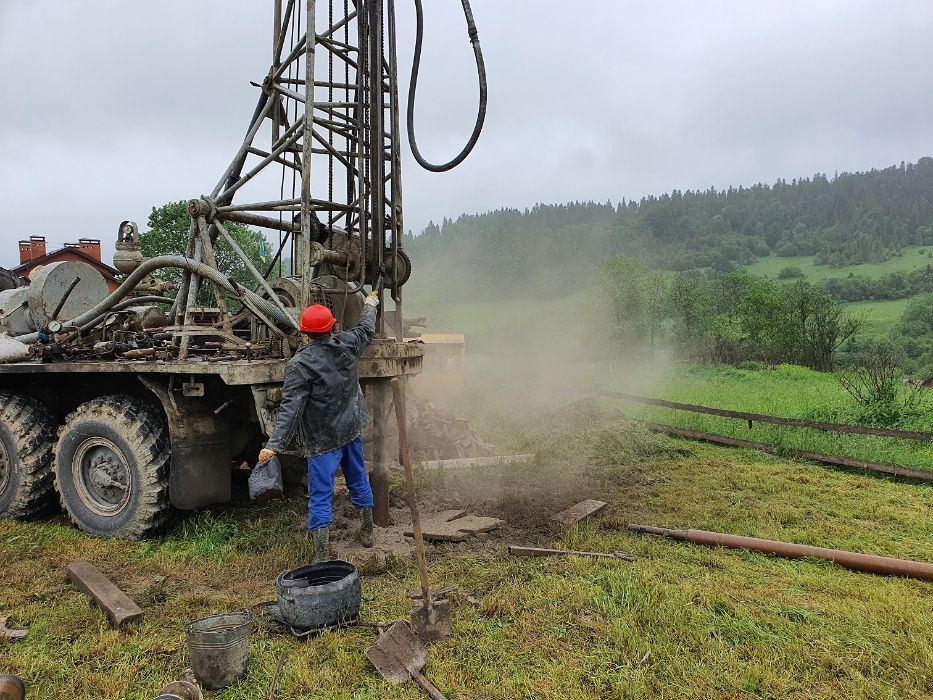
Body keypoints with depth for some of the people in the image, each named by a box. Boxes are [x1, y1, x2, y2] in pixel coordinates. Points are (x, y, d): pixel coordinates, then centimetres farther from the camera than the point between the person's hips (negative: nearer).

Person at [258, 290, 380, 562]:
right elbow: (366, 329, 18)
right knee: (359, 480, 23)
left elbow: (290, 408, -25)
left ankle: (322, 557, 4)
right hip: (352, 429, 6)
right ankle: (366, 532, 41)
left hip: (323, 440, -6)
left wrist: (274, 445, -25)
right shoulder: (347, 345, -5)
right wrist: (370, 304, 36)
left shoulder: (299, 365, -19)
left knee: (321, 496, 1)